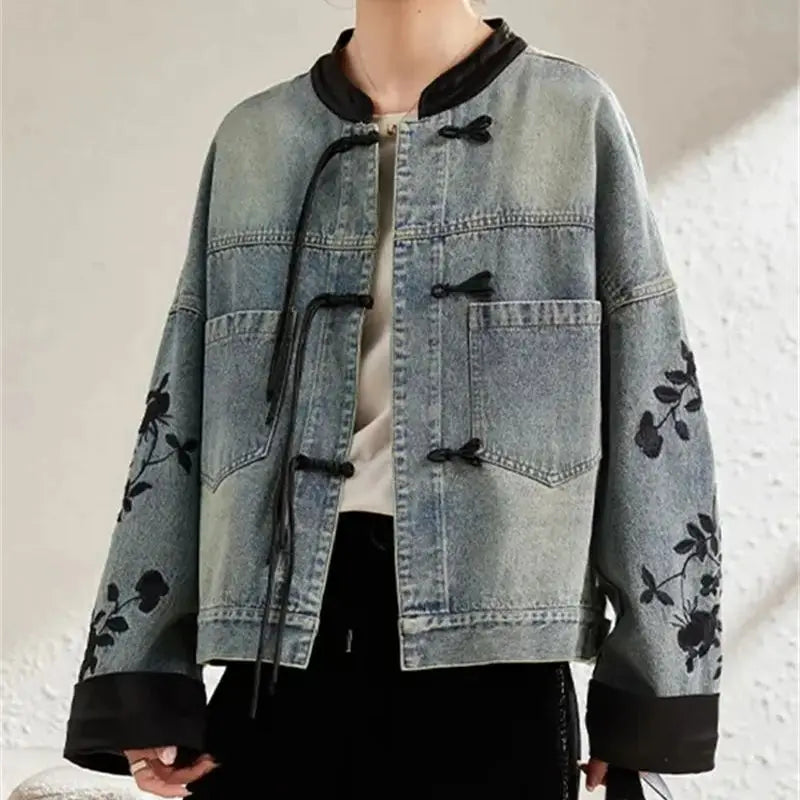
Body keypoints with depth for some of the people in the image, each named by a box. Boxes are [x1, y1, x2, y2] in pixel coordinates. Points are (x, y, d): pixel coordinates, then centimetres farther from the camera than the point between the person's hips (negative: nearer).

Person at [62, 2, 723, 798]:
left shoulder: (574, 115, 5)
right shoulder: (249, 138, 12)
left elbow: (652, 407, 2)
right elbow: (181, 412, 10)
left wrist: (651, 680, -2)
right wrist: (141, 672, 4)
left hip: (491, 652, -2)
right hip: (281, 644, 2)